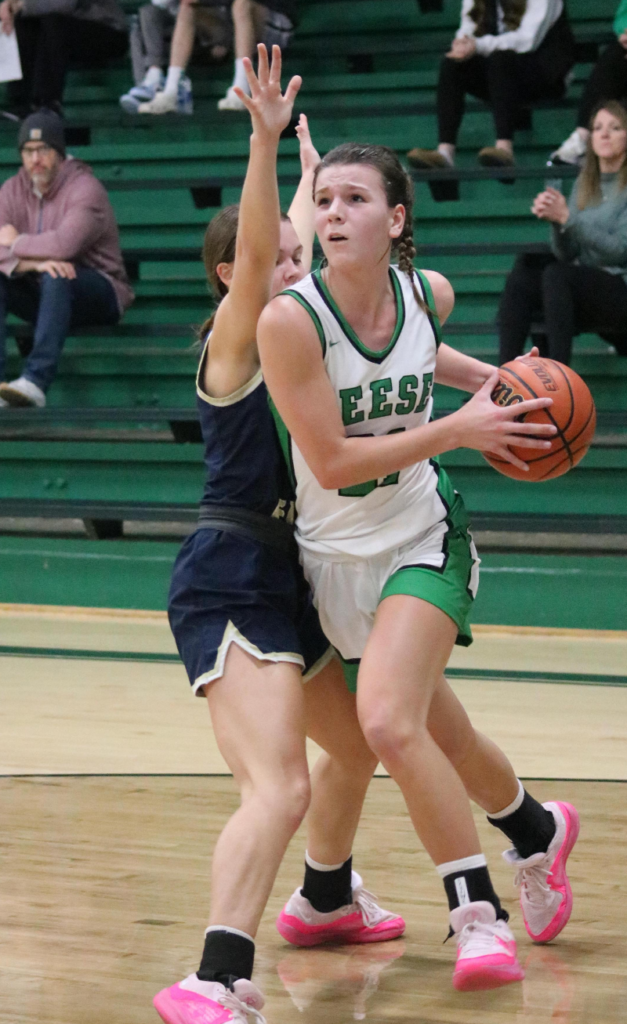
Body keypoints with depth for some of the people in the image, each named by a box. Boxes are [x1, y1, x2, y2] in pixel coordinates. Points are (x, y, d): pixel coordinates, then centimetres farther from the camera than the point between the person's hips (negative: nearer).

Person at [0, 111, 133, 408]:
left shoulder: (85, 188, -15)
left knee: (56, 278, -36)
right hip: (41, 295, 5)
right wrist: (34, 262, -32)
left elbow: (65, 244, -31)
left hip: (97, 290, -5)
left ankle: (36, 381, -49)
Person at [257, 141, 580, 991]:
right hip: (335, 559, 0)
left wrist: (491, 379, 5)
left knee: (389, 723, -23)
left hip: (421, 543, 0)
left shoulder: (429, 294, -9)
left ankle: (478, 914, -11)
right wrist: (457, 429, -22)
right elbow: (332, 462, -20)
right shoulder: (289, 321, -21)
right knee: (444, 740, 14)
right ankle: (538, 832, 46)